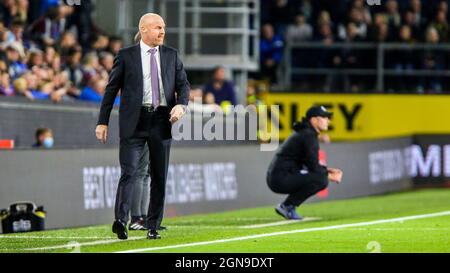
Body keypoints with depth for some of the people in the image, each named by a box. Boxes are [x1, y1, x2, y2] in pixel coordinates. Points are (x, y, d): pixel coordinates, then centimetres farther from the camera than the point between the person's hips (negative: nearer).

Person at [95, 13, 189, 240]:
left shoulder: (171, 55, 12)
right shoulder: (126, 56, 3)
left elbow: (183, 84, 11)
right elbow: (111, 89, 4)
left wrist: (181, 104, -11)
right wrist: (102, 122, 0)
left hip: (162, 121, 3)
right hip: (134, 121, -3)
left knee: (159, 176, 6)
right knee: (129, 172, -14)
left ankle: (153, 227, 12)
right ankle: (120, 221, -24)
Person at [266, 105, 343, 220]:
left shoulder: (303, 133, 20)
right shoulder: (309, 135, -11)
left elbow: (308, 163, 26)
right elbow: (313, 167, -15)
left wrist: (328, 170, 14)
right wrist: (331, 176, -2)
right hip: (281, 179, -10)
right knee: (321, 179, -21)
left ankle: (288, 207, 11)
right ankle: (287, 206, -12)